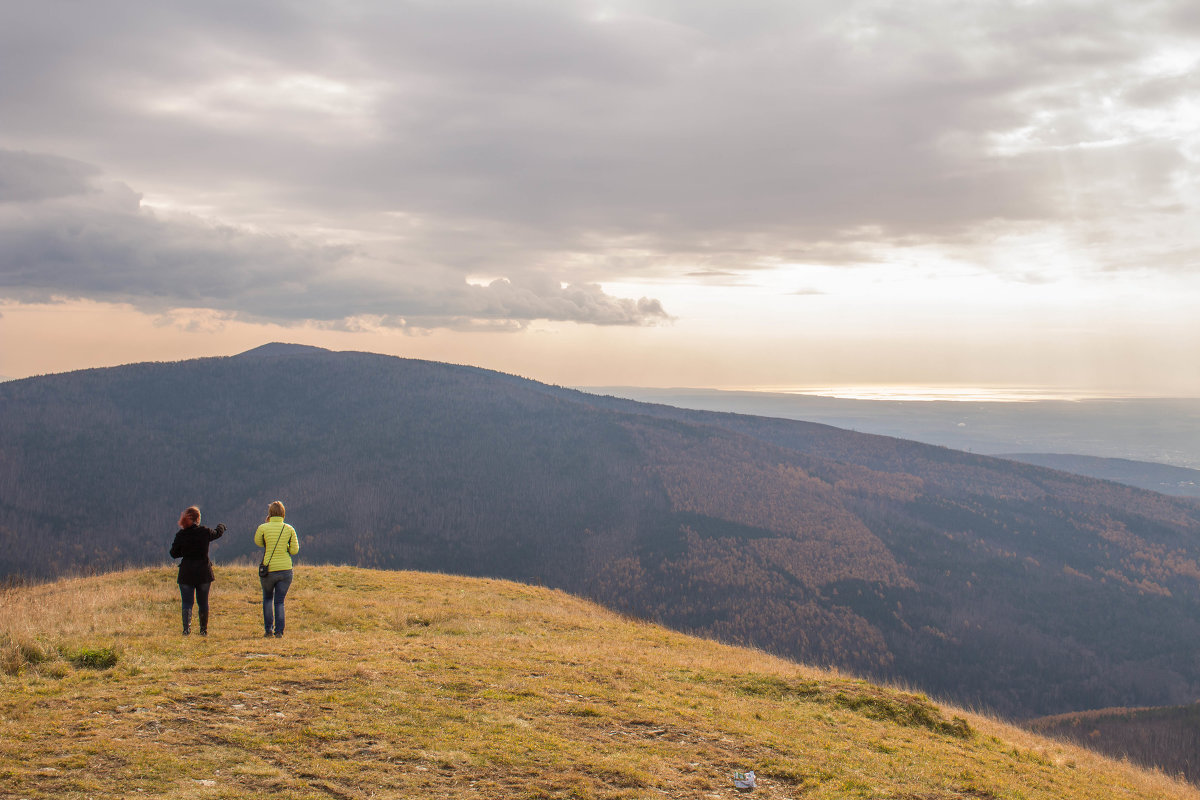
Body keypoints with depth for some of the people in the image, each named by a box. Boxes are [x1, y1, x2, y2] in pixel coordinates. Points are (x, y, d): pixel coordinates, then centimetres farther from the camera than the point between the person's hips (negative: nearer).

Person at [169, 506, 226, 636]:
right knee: (203, 602, 11)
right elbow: (217, 533, 16)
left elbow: (174, 553, 2)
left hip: (186, 573, 0)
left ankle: (187, 627, -15)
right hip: (204, 572, 0)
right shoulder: (205, 532, -6)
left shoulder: (181, 535, -6)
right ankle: (204, 629, 15)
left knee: (187, 602, 3)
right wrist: (221, 526, 39)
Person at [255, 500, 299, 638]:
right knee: (279, 601, 10)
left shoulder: (263, 528, -7)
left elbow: (258, 542, 12)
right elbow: (295, 550, 0)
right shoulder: (289, 529, -3)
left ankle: (268, 629, 16)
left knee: (267, 598, 21)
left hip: (268, 569, -1)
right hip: (285, 569, 1)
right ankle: (279, 631, 3)